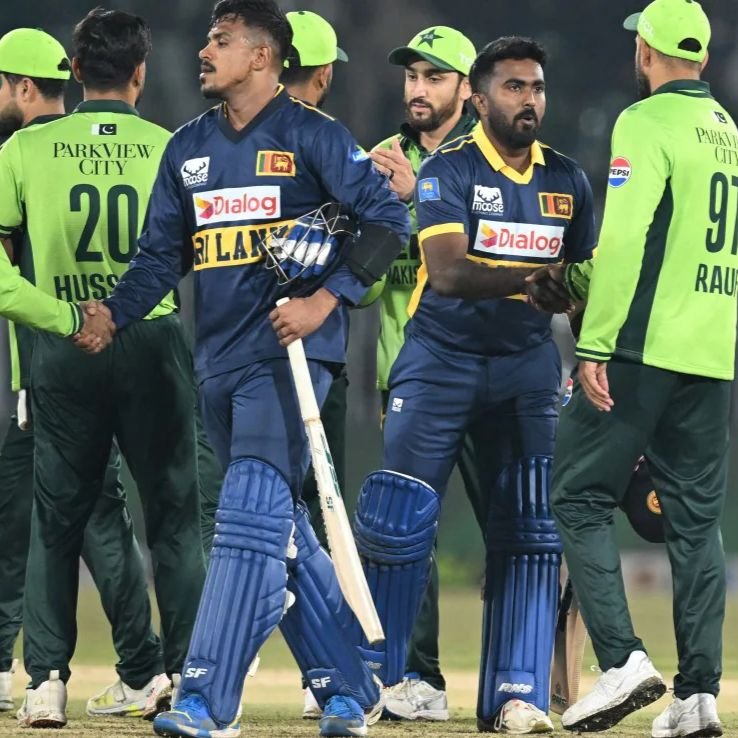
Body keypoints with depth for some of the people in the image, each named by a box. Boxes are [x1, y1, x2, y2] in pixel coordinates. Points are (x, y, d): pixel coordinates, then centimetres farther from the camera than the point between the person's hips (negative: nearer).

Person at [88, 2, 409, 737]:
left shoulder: (312, 135, -3)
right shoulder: (189, 148, 15)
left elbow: (387, 219, -6)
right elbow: (161, 255, 14)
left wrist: (326, 299, -14)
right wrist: (115, 311, -2)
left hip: (287, 351, -7)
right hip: (218, 359, 7)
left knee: (251, 515, -17)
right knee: (281, 531, 10)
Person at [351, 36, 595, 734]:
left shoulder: (567, 180, 8)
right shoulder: (449, 169, -8)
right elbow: (449, 272, -21)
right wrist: (537, 278, -31)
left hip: (527, 363, 4)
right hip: (443, 357, -4)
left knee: (528, 530, -2)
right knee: (398, 516, -7)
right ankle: (369, 678, 5)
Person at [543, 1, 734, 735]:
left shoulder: (647, 123, -7)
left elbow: (625, 240, -16)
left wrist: (594, 345, -16)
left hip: (644, 345, -7)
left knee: (580, 496, 0)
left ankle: (622, 658, -13)